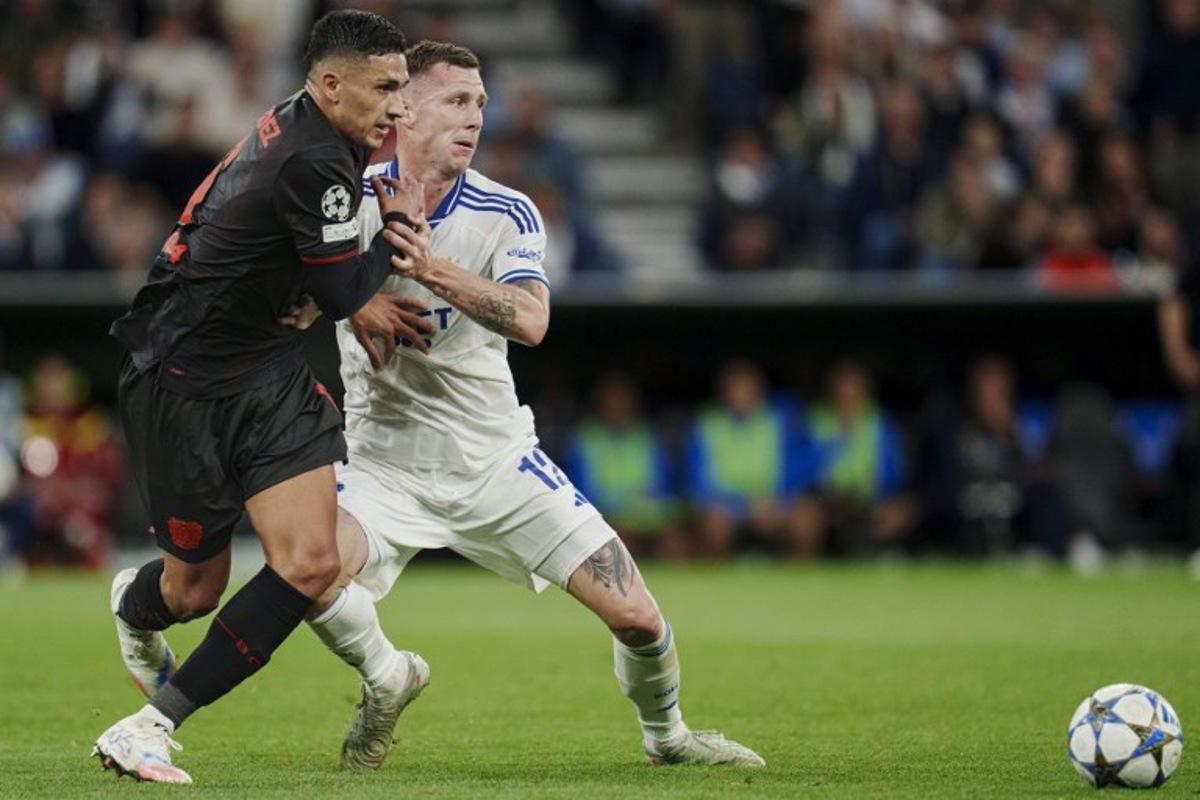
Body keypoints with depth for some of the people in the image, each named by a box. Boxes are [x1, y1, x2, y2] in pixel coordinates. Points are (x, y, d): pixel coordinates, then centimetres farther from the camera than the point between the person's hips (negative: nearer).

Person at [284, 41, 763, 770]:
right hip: (386, 459, -1)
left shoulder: (506, 214, -8)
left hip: (496, 459, 1)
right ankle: (386, 678, 2)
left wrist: (436, 271, -41)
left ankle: (666, 734, 29)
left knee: (636, 616, -4)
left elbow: (530, 320, -26)